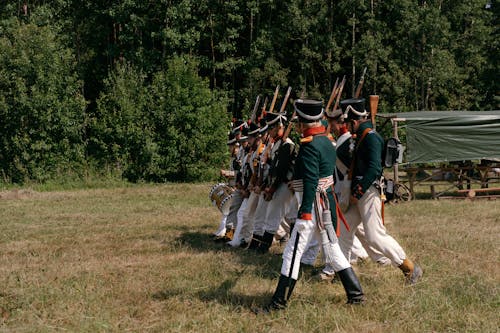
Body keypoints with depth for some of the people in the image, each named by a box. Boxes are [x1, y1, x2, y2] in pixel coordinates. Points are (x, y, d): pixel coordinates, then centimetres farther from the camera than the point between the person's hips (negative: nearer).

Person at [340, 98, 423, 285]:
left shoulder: (371, 137, -16)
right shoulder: (361, 137, 15)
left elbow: (374, 168, -25)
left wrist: (358, 192, -21)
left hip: (368, 192, -10)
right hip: (358, 193, 10)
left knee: (375, 236, -10)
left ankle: (410, 268, -2)